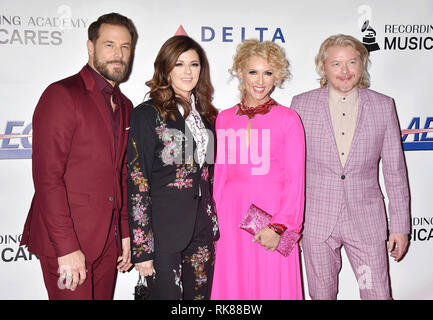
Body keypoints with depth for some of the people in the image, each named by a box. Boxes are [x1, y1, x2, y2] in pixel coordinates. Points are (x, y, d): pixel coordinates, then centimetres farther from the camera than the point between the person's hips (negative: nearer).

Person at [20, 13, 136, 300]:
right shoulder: (62, 95, -9)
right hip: (66, 244, -6)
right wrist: (67, 248, -18)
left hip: (108, 243, 7)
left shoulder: (125, 106, 14)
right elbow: (47, 177, -16)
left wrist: (125, 233, 12)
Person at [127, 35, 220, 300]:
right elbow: (137, 183, -10)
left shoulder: (208, 114, 10)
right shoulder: (148, 114, -7)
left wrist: (213, 226, 12)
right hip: (164, 231, -5)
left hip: (203, 229, 6)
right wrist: (142, 248, -13)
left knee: (200, 295, 14)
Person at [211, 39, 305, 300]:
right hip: (232, 216, 3)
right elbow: (220, 174, 12)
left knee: (273, 287, 5)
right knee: (232, 287, 9)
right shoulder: (224, 119, 9)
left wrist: (279, 227, -11)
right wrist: (216, 218, 8)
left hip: (272, 216, -2)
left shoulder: (288, 119, -1)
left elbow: (295, 180, -3)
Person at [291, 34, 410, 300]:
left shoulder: (383, 106, 2)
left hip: (366, 220, 0)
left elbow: (395, 170, 4)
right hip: (317, 220, 0)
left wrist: (400, 226, 3)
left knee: (379, 294, 6)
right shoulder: (302, 104, 0)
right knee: (322, 294, 12)